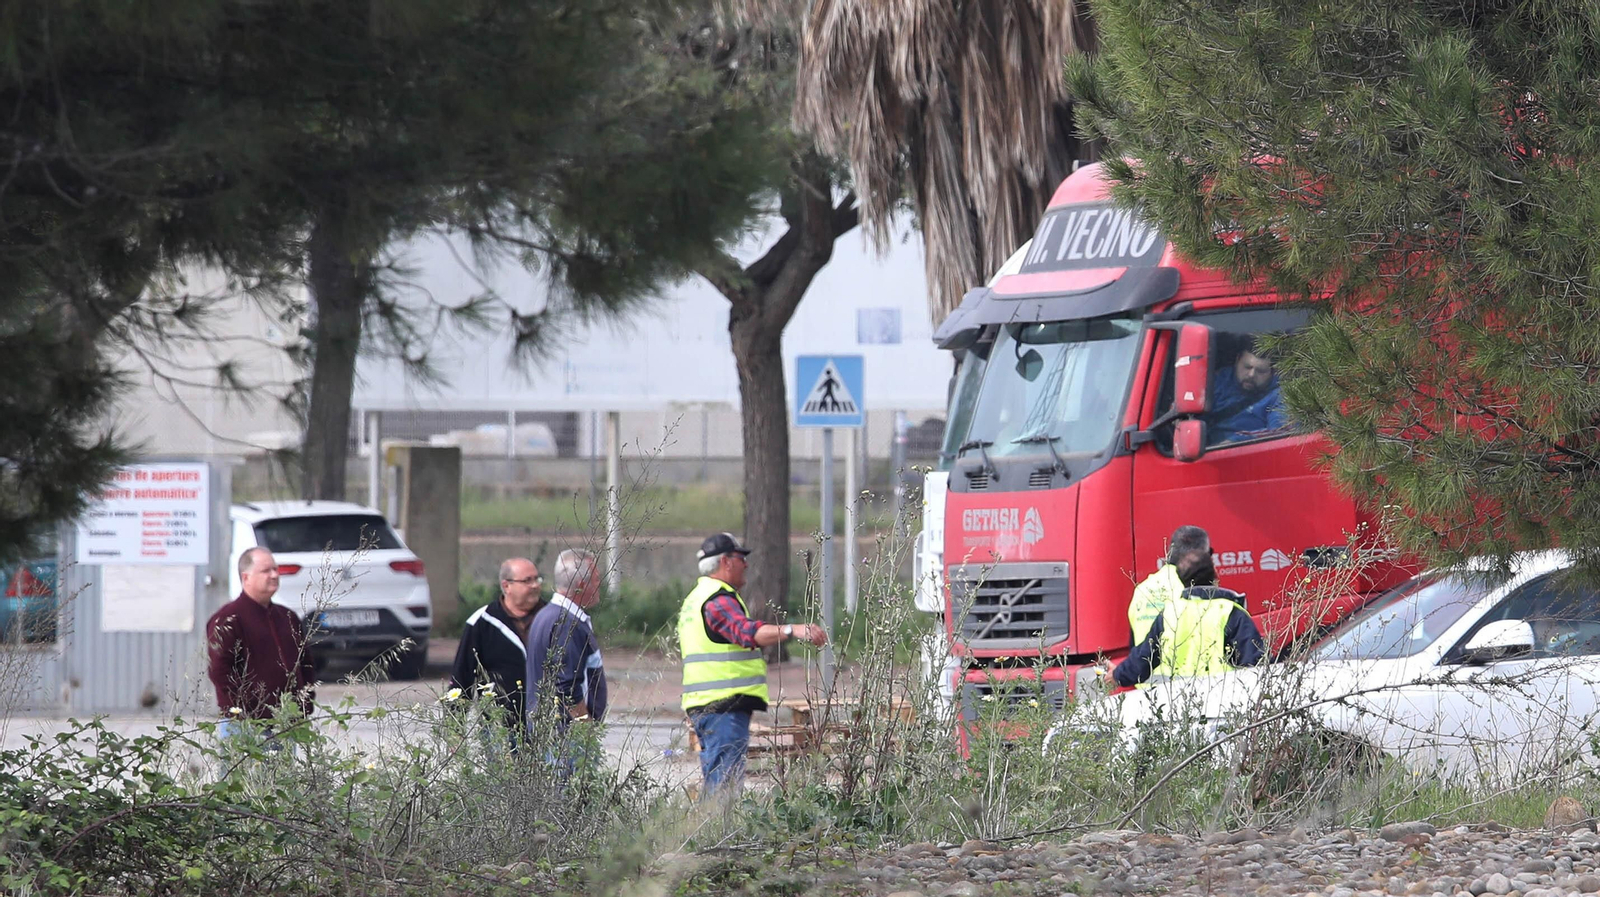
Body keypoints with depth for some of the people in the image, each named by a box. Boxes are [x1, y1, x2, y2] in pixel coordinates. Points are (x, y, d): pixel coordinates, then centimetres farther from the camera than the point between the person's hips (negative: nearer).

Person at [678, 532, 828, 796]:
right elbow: (748, 632, -30)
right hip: (725, 706, -10)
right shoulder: (719, 600, -13)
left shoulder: (695, 598, 22)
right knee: (727, 783, -14)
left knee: (714, 782, 13)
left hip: (702, 705, 10)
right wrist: (793, 631, -41)